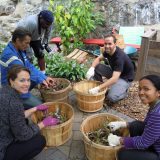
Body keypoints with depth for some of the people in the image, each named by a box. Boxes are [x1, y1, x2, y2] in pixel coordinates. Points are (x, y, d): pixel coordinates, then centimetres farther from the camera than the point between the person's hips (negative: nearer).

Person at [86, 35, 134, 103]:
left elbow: (114, 79, -42)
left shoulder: (119, 57, -35)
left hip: (125, 77, -7)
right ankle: (101, 89, 4)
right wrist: (91, 68, -25)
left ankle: (123, 91, 5)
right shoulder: (108, 50, -11)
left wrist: (98, 88, -48)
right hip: (114, 72, 7)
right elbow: (98, 59, -2)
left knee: (111, 97, -28)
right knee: (96, 68, -12)